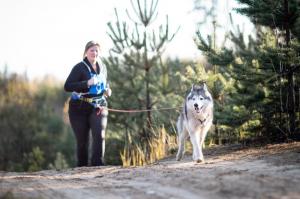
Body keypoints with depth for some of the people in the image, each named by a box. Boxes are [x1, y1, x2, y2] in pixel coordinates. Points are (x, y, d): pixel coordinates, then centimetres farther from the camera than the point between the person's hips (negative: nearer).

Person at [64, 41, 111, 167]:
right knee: (82, 141, 4)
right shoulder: (80, 67, -10)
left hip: (98, 108, 3)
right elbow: (67, 86, -20)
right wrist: (87, 83, -28)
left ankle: (97, 164, -18)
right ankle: (81, 167, 21)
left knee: (99, 135, -19)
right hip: (79, 109, -3)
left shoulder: (102, 67, 8)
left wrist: (107, 90, 3)